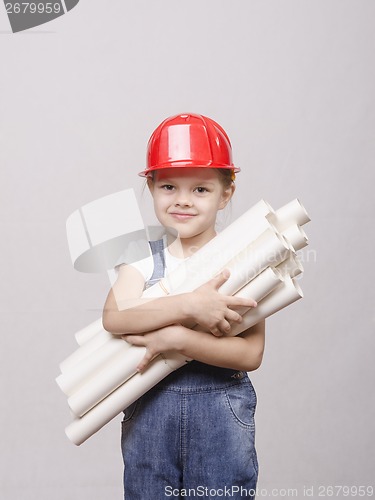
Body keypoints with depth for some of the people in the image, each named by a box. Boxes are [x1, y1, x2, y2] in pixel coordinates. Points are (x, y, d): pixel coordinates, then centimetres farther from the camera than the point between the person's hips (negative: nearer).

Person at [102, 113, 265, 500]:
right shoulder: (143, 259, -2)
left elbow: (251, 354, -15)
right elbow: (114, 317, -21)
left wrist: (177, 338, -24)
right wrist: (189, 305, -30)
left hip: (222, 414, -1)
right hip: (149, 414, 2)